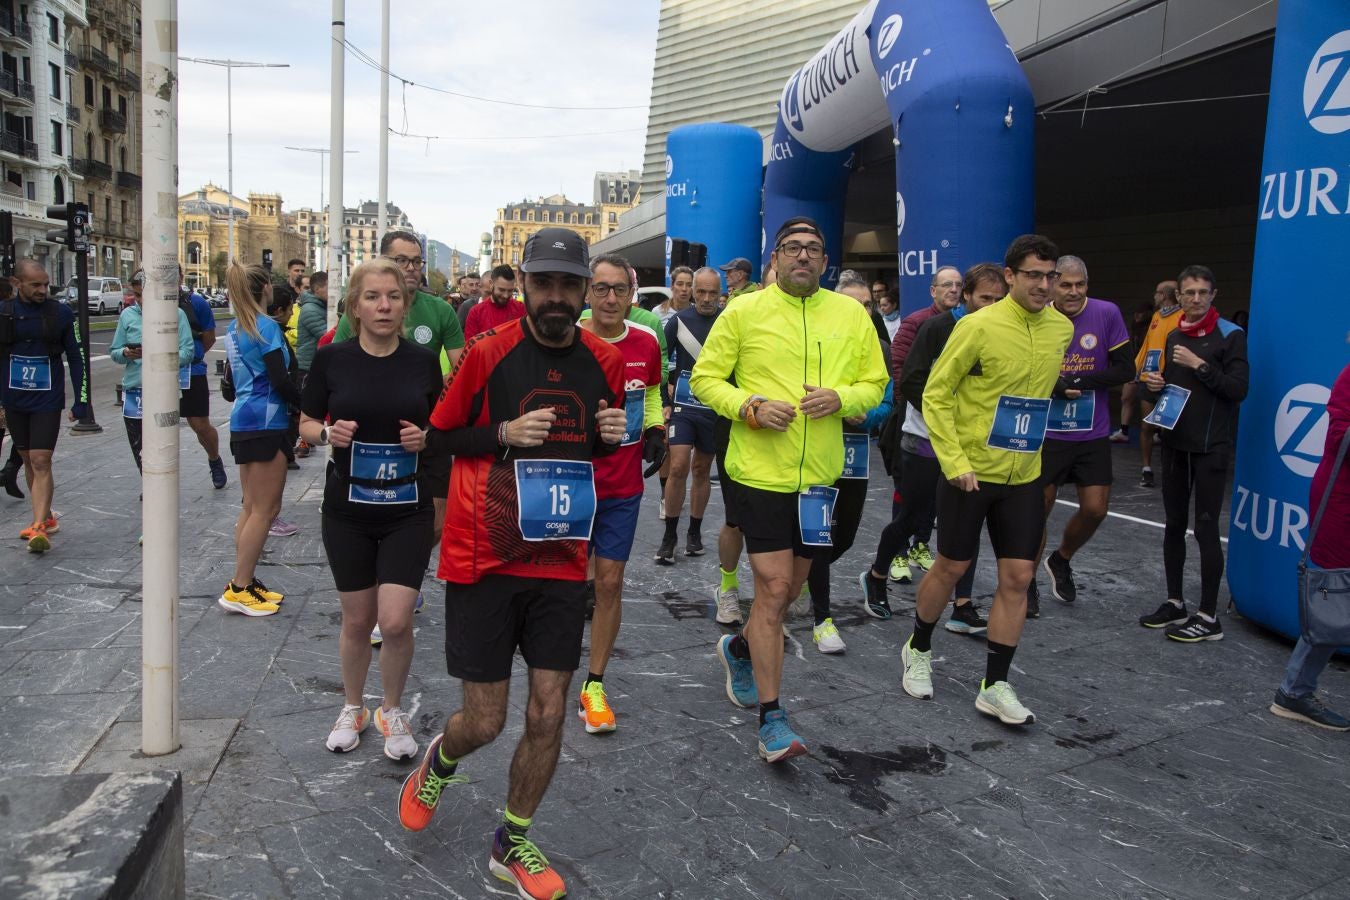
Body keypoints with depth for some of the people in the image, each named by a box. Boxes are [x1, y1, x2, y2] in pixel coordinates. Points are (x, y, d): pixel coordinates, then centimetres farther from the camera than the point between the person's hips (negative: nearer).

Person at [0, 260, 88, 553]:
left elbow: (76, 357, 2)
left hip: (47, 400, -3)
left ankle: (39, 528, -13)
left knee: (41, 462, -11)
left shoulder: (61, 313, -4)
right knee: (28, 461, 13)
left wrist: (81, 400, -1)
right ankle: (46, 517, 27)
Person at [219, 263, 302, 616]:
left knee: (251, 506, 13)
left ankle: (244, 581, 18)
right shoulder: (266, 326, -13)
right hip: (265, 422, -9)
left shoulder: (234, 329, 13)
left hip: (243, 421, 9)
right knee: (265, 509, -4)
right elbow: (280, 380, -18)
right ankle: (239, 590, -1)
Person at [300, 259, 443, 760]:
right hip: (348, 509, 1)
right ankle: (352, 708, 37)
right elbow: (306, 424, 6)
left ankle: (392, 711, 21)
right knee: (357, 620, 11)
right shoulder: (332, 360, -3)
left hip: (409, 510, 0)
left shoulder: (423, 361, -2)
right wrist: (329, 433, -15)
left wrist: (425, 437, -12)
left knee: (396, 622, -7)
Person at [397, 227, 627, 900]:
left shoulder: (604, 362, 4)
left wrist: (611, 434, -4)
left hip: (559, 561, 3)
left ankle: (513, 845, 29)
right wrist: (506, 431, -15)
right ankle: (441, 761, 41)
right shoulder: (487, 352, -8)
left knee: (548, 716, 5)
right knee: (484, 722, 3)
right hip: (483, 560, -3)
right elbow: (439, 434, 1)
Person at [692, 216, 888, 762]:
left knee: (790, 586, 16)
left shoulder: (851, 314, 5)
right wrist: (750, 406, -18)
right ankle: (771, 718, 6)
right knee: (774, 588, -7)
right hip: (760, 470, -4)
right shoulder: (744, 311, -3)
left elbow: (875, 384, 9)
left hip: (819, 475, 5)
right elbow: (705, 378, 0)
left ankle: (740, 648, 47)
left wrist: (840, 397, -13)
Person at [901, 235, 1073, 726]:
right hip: (969, 472, -4)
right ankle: (918, 649, 33)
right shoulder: (978, 326, -13)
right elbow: (935, 395, -10)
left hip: (1023, 476, 5)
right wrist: (955, 462, -16)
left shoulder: (1062, 329, 4)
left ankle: (994, 687, 15)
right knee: (951, 567, 7)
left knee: (1017, 577, 3)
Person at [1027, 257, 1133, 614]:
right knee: (1039, 507, 4)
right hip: (1047, 433, -1)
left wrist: (1079, 381, -18)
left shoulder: (1107, 314, -7)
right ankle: (1028, 582, 22)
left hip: (1093, 434, 1)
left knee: (1095, 509, 2)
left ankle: (1060, 561, 32)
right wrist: (1053, 387, -21)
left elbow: (1126, 370, -7)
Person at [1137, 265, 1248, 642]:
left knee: (1206, 529, -4)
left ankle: (1209, 617, 4)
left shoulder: (1230, 335, -7)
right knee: (1174, 525, 11)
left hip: (1211, 447, -6)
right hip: (1175, 442, 6)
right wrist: (1157, 384, 1)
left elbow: (1238, 389, -14)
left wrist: (1200, 365, -20)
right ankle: (1175, 603, 23)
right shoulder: (1174, 336, 12)